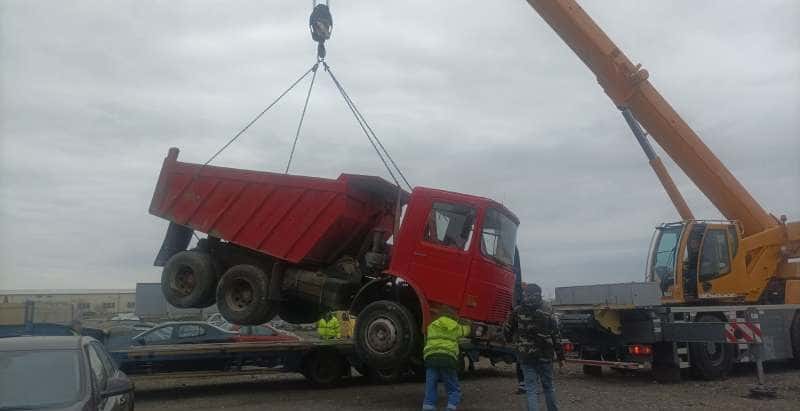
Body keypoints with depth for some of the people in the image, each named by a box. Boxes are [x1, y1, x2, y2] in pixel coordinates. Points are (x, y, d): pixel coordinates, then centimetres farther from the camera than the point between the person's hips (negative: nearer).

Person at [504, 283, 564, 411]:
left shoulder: (516, 313, -9)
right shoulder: (548, 316, -5)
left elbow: (507, 331, 0)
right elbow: (556, 338, -1)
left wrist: (511, 339, 22)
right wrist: (560, 357, 8)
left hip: (526, 358, -1)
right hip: (545, 357, 2)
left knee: (531, 390, 2)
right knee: (548, 387, 19)